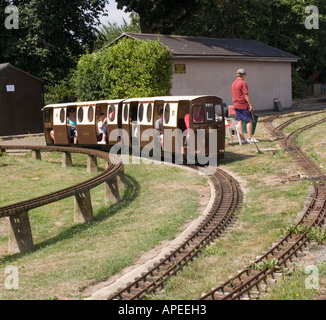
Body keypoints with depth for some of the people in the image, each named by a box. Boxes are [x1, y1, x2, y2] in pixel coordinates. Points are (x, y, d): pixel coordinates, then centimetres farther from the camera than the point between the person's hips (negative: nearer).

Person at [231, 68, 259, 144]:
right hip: (244, 105, -8)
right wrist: (250, 105, -13)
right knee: (249, 120, 0)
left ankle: (242, 138, 7)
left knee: (239, 121, 7)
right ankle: (249, 138, -2)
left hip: (236, 105, 8)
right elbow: (246, 95, -16)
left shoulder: (233, 84, 12)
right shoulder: (243, 83, -13)